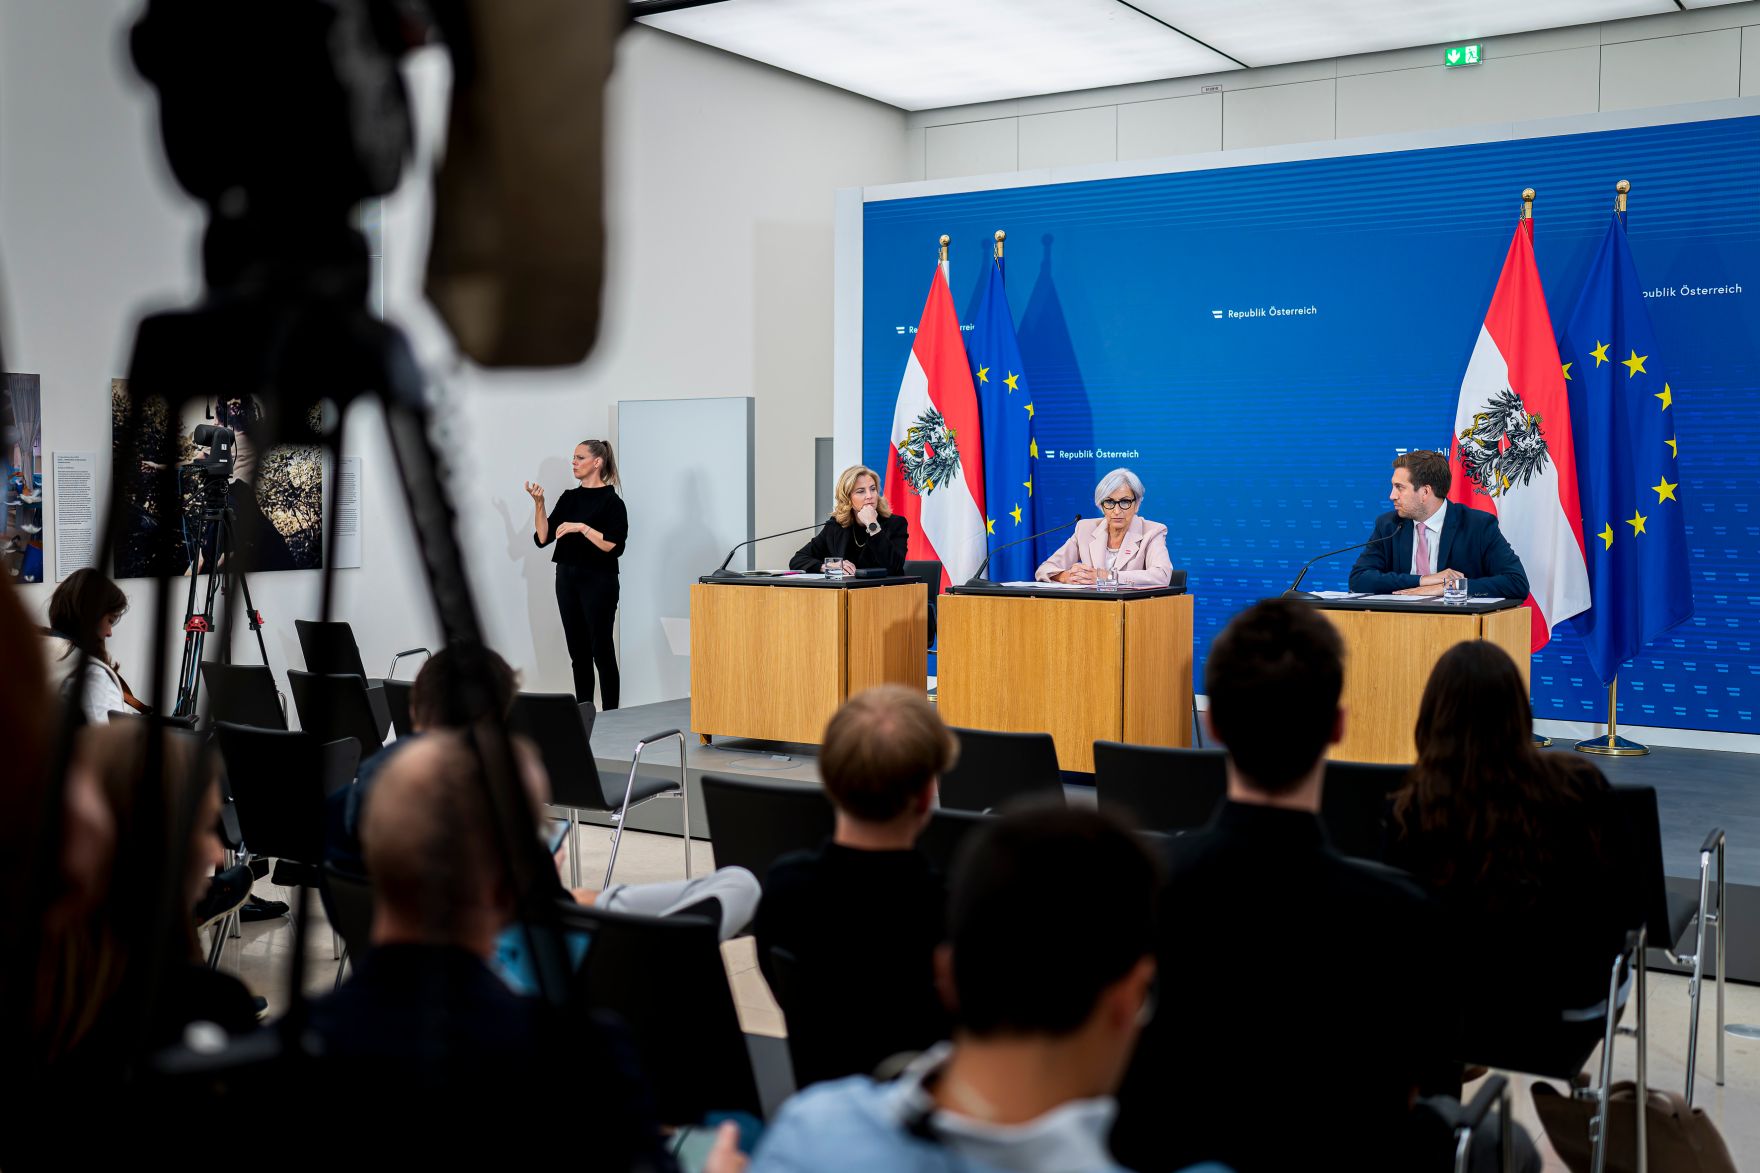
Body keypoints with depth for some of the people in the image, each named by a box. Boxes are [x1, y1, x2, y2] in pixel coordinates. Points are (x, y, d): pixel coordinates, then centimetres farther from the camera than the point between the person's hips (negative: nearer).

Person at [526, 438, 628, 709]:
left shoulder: (611, 501, -9)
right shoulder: (569, 498, 11)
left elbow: (615, 546, -18)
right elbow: (543, 538, 5)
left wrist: (583, 528, -23)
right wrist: (538, 504, -6)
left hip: (598, 581, -7)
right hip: (567, 579, 7)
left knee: (601, 649, -3)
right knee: (577, 649, 10)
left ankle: (610, 714, 3)